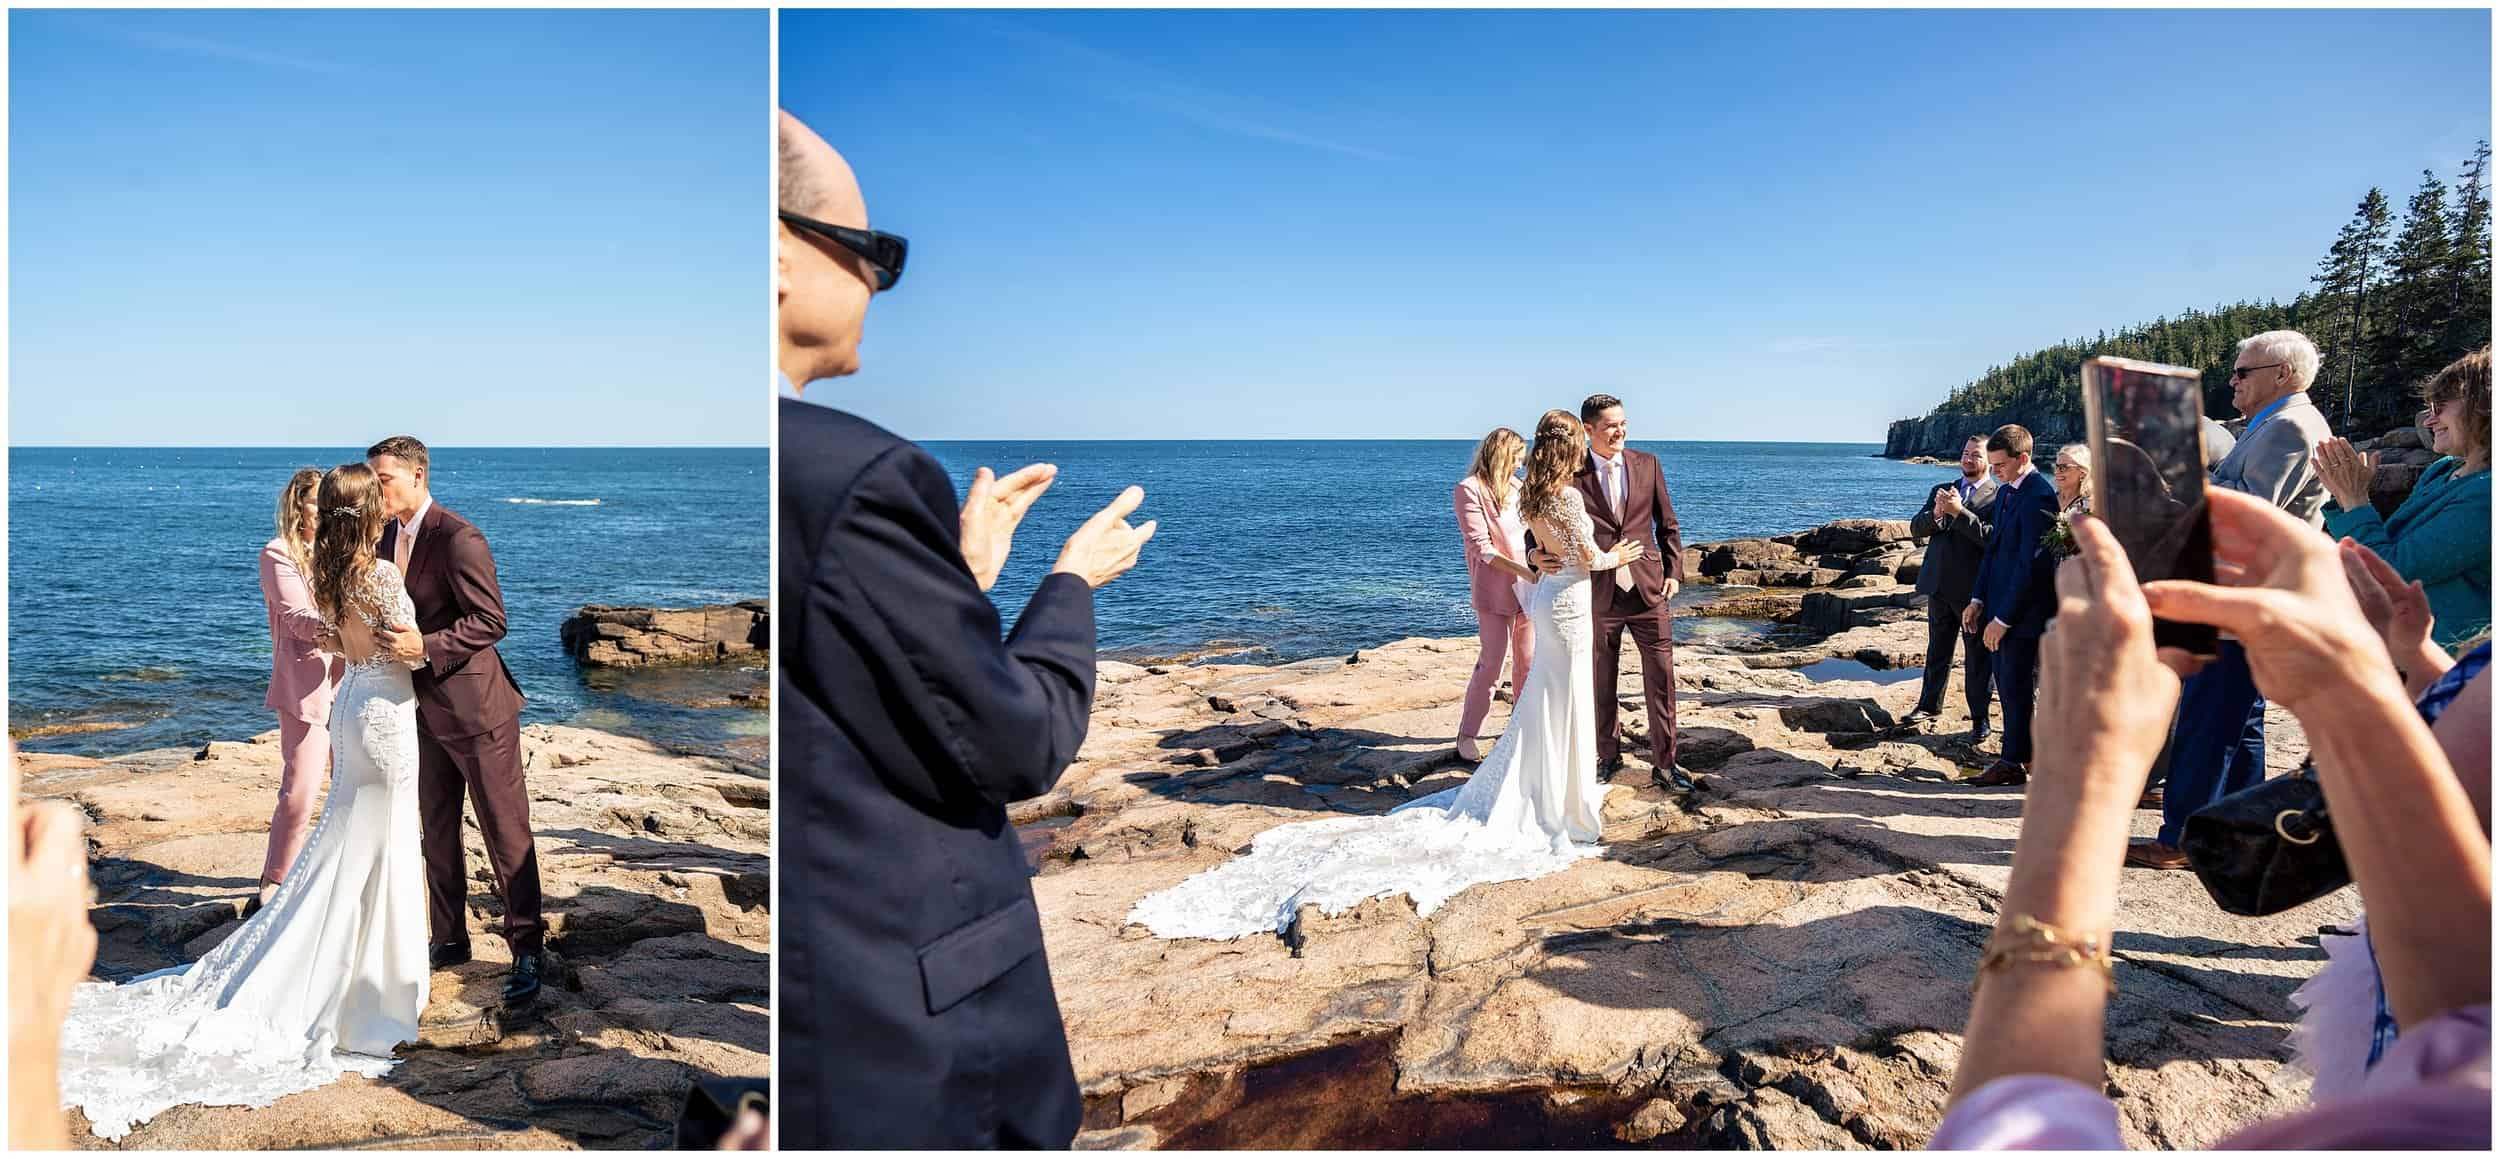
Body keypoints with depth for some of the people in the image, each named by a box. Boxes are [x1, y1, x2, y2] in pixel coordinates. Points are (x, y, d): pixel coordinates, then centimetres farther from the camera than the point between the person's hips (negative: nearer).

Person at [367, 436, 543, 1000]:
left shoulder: (458, 538, -18)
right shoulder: (389, 537, 9)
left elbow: (491, 621, -22)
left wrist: (425, 648, -30)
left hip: (476, 707, -8)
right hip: (427, 710, 8)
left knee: (506, 833, -1)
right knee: (437, 831, 16)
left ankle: (526, 950, 7)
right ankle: (448, 938, 29)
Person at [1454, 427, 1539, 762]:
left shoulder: (1515, 487, 13)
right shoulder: (1469, 489, -8)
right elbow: (1481, 547, -15)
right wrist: (1524, 571, -22)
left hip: (1527, 585, 6)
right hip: (1494, 589, -6)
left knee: (1527, 661, 11)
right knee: (1491, 663, -5)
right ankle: (1467, 735, 5)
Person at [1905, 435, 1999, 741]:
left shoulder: (1998, 497, -6)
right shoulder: (1941, 490, 13)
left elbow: (1991, 537, -20)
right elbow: (1916, 528, 7)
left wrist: (1958, 511, -24)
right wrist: (1936, 513, -13)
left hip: (1973, 588, -5)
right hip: (1939, 584, 6)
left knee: (1977, 655, 3)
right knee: (1937, 650, 17)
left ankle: (1979, 717, 11)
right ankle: (1930, 705, 29)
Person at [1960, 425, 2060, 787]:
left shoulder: (2038, 498, -19)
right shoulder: (2005, 491, 12)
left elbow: (2031, 565, -21)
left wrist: (2002, 619, -18)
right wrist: (1978, 600, 10)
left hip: (2023, 612, -9)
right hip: (1999, 609, 9)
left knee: (2015, 687, 0)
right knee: (2007, 685, 13)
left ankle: (2013, 763, 12)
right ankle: (2025, 755, 23)